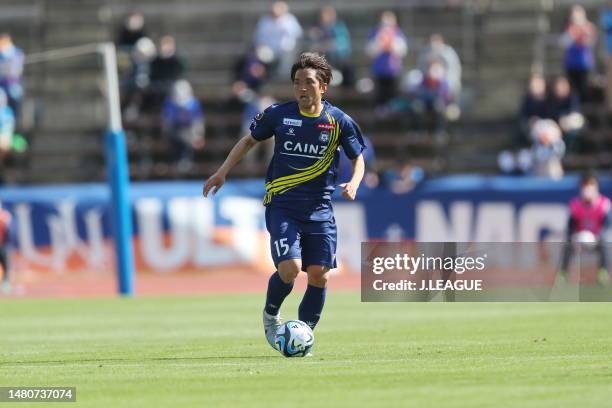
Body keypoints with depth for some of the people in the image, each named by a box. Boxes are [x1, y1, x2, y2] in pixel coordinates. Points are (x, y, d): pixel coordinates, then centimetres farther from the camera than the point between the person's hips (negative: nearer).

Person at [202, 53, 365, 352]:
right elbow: (250, 140, 14)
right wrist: (222, 172, 9)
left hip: (319, 210, 2)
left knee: (319, 274, -4)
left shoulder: (339, 121, -2)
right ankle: (270, 316, 11)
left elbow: (358, 158, 11)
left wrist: (353, 183, -9)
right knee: (290, 268, -18)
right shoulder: (278, 115, -2)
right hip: (282, 206, -2)